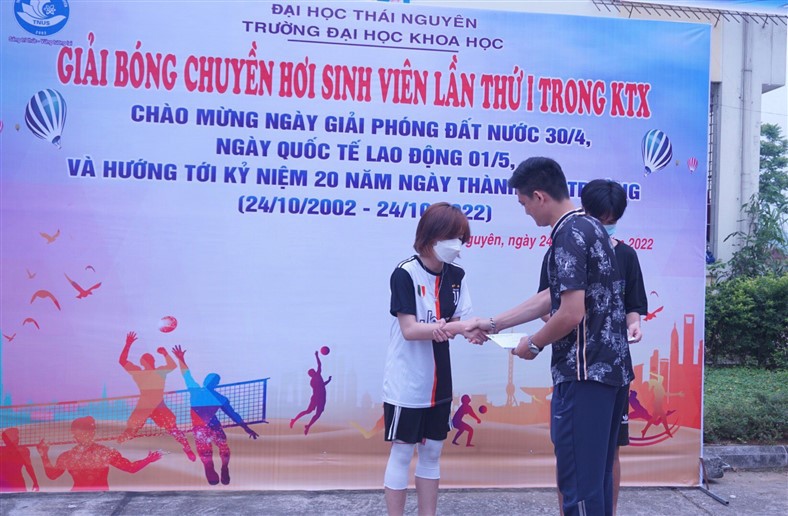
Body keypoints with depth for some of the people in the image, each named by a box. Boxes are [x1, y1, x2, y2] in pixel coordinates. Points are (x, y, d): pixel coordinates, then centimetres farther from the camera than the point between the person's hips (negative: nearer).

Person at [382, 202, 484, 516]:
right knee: (402, 453, 3)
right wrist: (459, 327, -30)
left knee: (432, 452, 13)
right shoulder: (405, 274, -15)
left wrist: (472, 330, -22)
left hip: (438, 383, 6)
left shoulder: (456, 276, 3)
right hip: (406, 383, -6)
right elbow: (410, 330, -21)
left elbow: (454, 324, 0)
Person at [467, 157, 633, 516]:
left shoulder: (568, 235, -16)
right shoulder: (590, 227, 15)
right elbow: (551, 298, 20)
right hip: (611, 369, 10)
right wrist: (493, 323, 21)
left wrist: (533, 344, -4)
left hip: (584, 373, -10)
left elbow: (571, 314, -22)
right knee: (597, 476, 16)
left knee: (578, 481, -1)